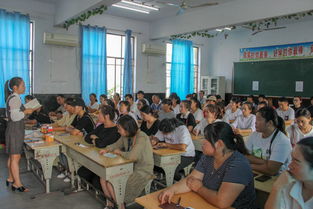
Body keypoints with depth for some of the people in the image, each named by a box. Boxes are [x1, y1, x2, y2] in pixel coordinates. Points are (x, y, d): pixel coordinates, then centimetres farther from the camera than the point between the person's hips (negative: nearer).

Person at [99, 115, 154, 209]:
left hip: (143, 172, -8)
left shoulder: (141, 137, -24)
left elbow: (132, 156, -36)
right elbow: (116, 145, 17)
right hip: (130, 167, 8)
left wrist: (119, 152, -17)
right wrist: (107, 150, -5)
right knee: (103, 178, 0)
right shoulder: (125, 136, -1)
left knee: (111, 184, -15)